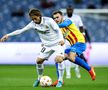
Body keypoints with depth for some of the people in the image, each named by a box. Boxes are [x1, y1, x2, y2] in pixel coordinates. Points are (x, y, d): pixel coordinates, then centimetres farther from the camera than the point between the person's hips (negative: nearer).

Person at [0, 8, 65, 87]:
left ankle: (60, 80, -12)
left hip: (57, 43, -5)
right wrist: (8, 35, -8)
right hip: (47, 45, 5)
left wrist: (61, 39, -37)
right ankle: (39, 78, 23)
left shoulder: (49, 21, -18)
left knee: (59, 59, -26)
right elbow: (21, 30, -2)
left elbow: (58, 30, -18)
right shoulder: (33, 24, -5)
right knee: (39, 60, -1)